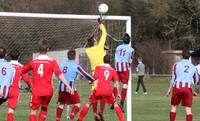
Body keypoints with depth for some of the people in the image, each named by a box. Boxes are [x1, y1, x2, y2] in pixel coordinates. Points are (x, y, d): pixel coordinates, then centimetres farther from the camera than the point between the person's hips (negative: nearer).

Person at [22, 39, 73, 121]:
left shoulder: (33, 62, 2)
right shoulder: (52, 62, -4)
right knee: (44, 109, 21)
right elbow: (60, 75, -14)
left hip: (36, 91, -1)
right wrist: (68, 86, -13)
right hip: (48, 91, 1)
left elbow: (22, 71, 17)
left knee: (33, 110, 2)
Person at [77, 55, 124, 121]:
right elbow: (116, 83, 8)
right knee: (115, 104, 20)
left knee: (89, 103, 16)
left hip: (98, 90, -1)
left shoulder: (98, 67, 9)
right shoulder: (113, 70, 13)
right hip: (108, 91, 1)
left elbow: (95, 78, 0)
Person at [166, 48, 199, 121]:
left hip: (177, 87, -1)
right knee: (188, 109, -1)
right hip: (188, 88, 1)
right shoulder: (193, 67, 15)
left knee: (174, 106, 12)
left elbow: (173, 78, 3)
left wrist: (169, 89, 7)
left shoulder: (177, 64, 8)